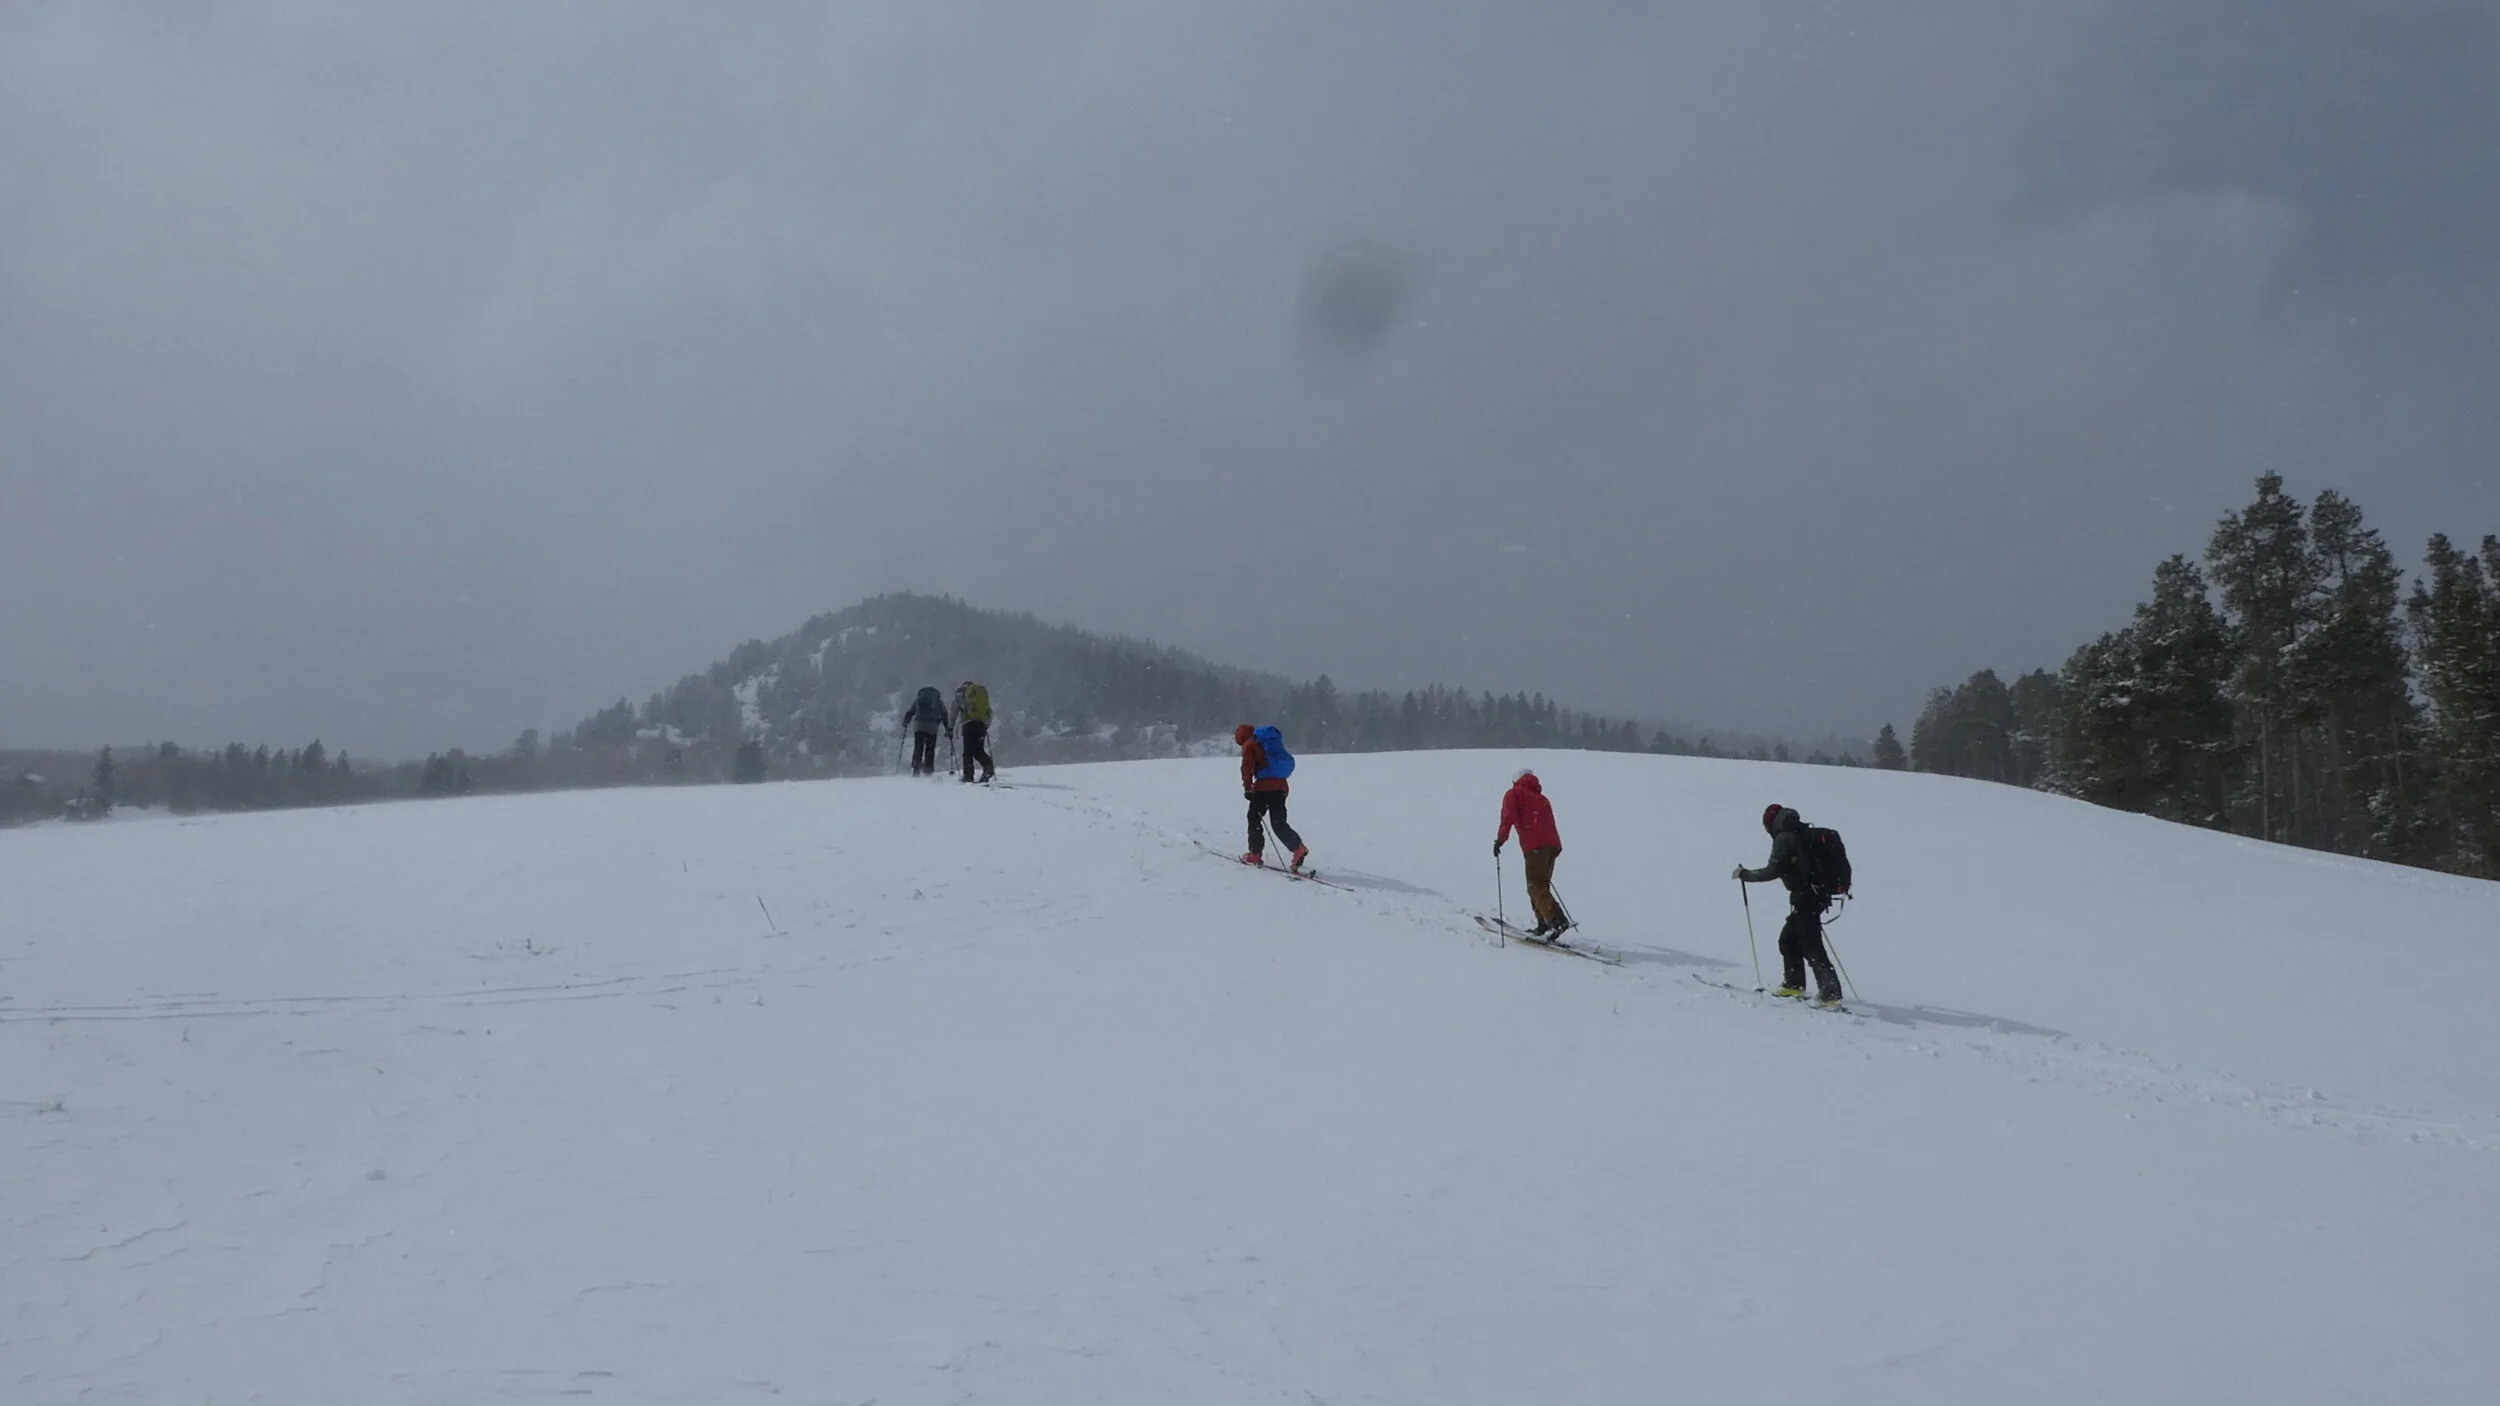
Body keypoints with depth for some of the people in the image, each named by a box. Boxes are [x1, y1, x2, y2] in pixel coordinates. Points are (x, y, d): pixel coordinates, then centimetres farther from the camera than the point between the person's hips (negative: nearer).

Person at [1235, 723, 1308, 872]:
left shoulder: (1249, 745, 5)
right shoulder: (1273, 741, 27)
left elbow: (1247, 767, -7)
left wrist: (1247, 787, -6)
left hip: (1264, 786, -6)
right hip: (1282, 785, 6)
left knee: (1254, 818, 8)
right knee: (1279, 822, 6)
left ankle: (1255, 854, 7)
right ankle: (1299, 848, -14)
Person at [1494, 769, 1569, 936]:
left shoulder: (1513, 794, 12)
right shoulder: (1542, 798, 29)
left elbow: (1508, 817, -5)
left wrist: (1501, 839, -7)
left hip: (1535, 846, -7)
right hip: (1553, 843, 7)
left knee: (1536, 887, -11)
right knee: (1542, 885, 15)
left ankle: (1557, 919, -27)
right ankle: (1543, 925, 11)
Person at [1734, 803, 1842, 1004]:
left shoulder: (1784, 838, -11)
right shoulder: (1805, 834, 14)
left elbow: (1773, 871, -17)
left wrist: (1744, 874, -6)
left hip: (1803, 897, -9)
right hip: (1818, 895, 9)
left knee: (1811, 946, -8)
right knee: (1788, 939, 20)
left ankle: (1831, 994, -12)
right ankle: (1793, 984, 25)